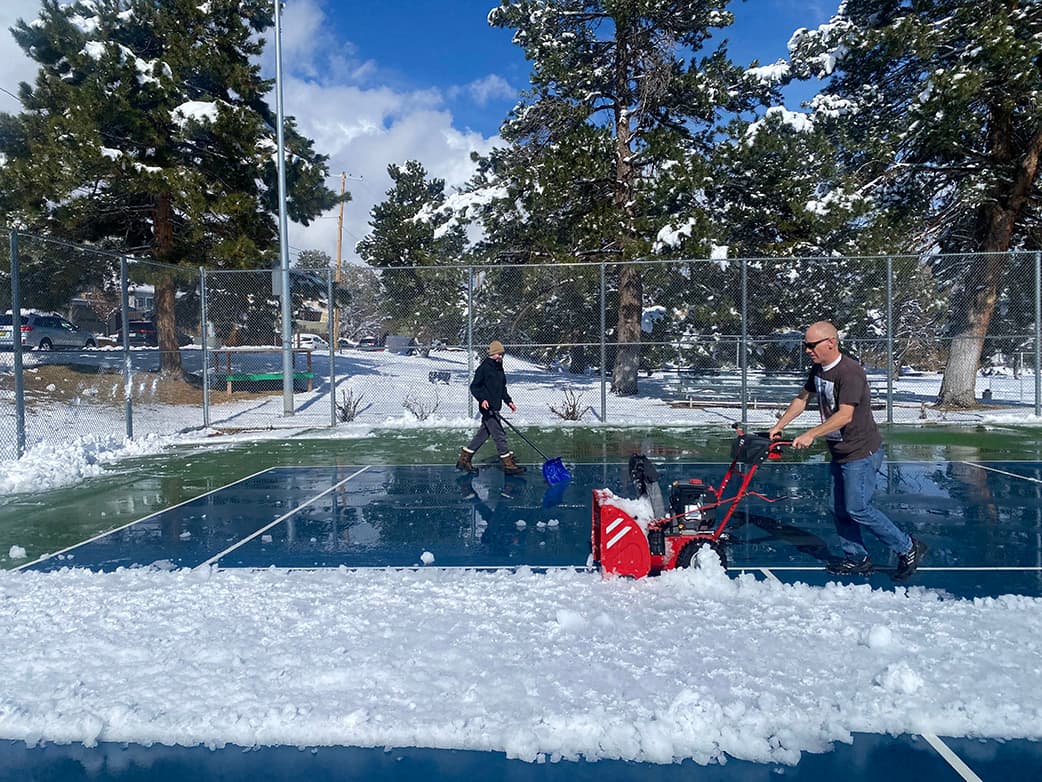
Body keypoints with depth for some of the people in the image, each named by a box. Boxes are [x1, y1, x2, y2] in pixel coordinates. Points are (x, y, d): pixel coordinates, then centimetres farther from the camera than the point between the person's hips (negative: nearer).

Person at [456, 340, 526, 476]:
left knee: (483, 434, 12)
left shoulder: (499, 368, 15)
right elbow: (474, 387, -11)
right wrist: (482, 399, -23)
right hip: (488, 408, -9)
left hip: (495, 408, 9)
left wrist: (508, 401, 17)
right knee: (499, 435, -6)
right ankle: (508, 464, -1)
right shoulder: (484, 368, -11)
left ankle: (464, 458, 21)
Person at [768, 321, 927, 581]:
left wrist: (811, 434, -34)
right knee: (841, 509, 12)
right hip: (839, 452, 9)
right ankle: (857, 559, 25)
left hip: (861, 452, -9)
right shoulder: (818, 370, 6)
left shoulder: (850, 372, -23)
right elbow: (801, 399, 17)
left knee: (857, 508, -7)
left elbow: (845, 415, -30)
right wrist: (778, 426, 10)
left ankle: (908, 549, 9)